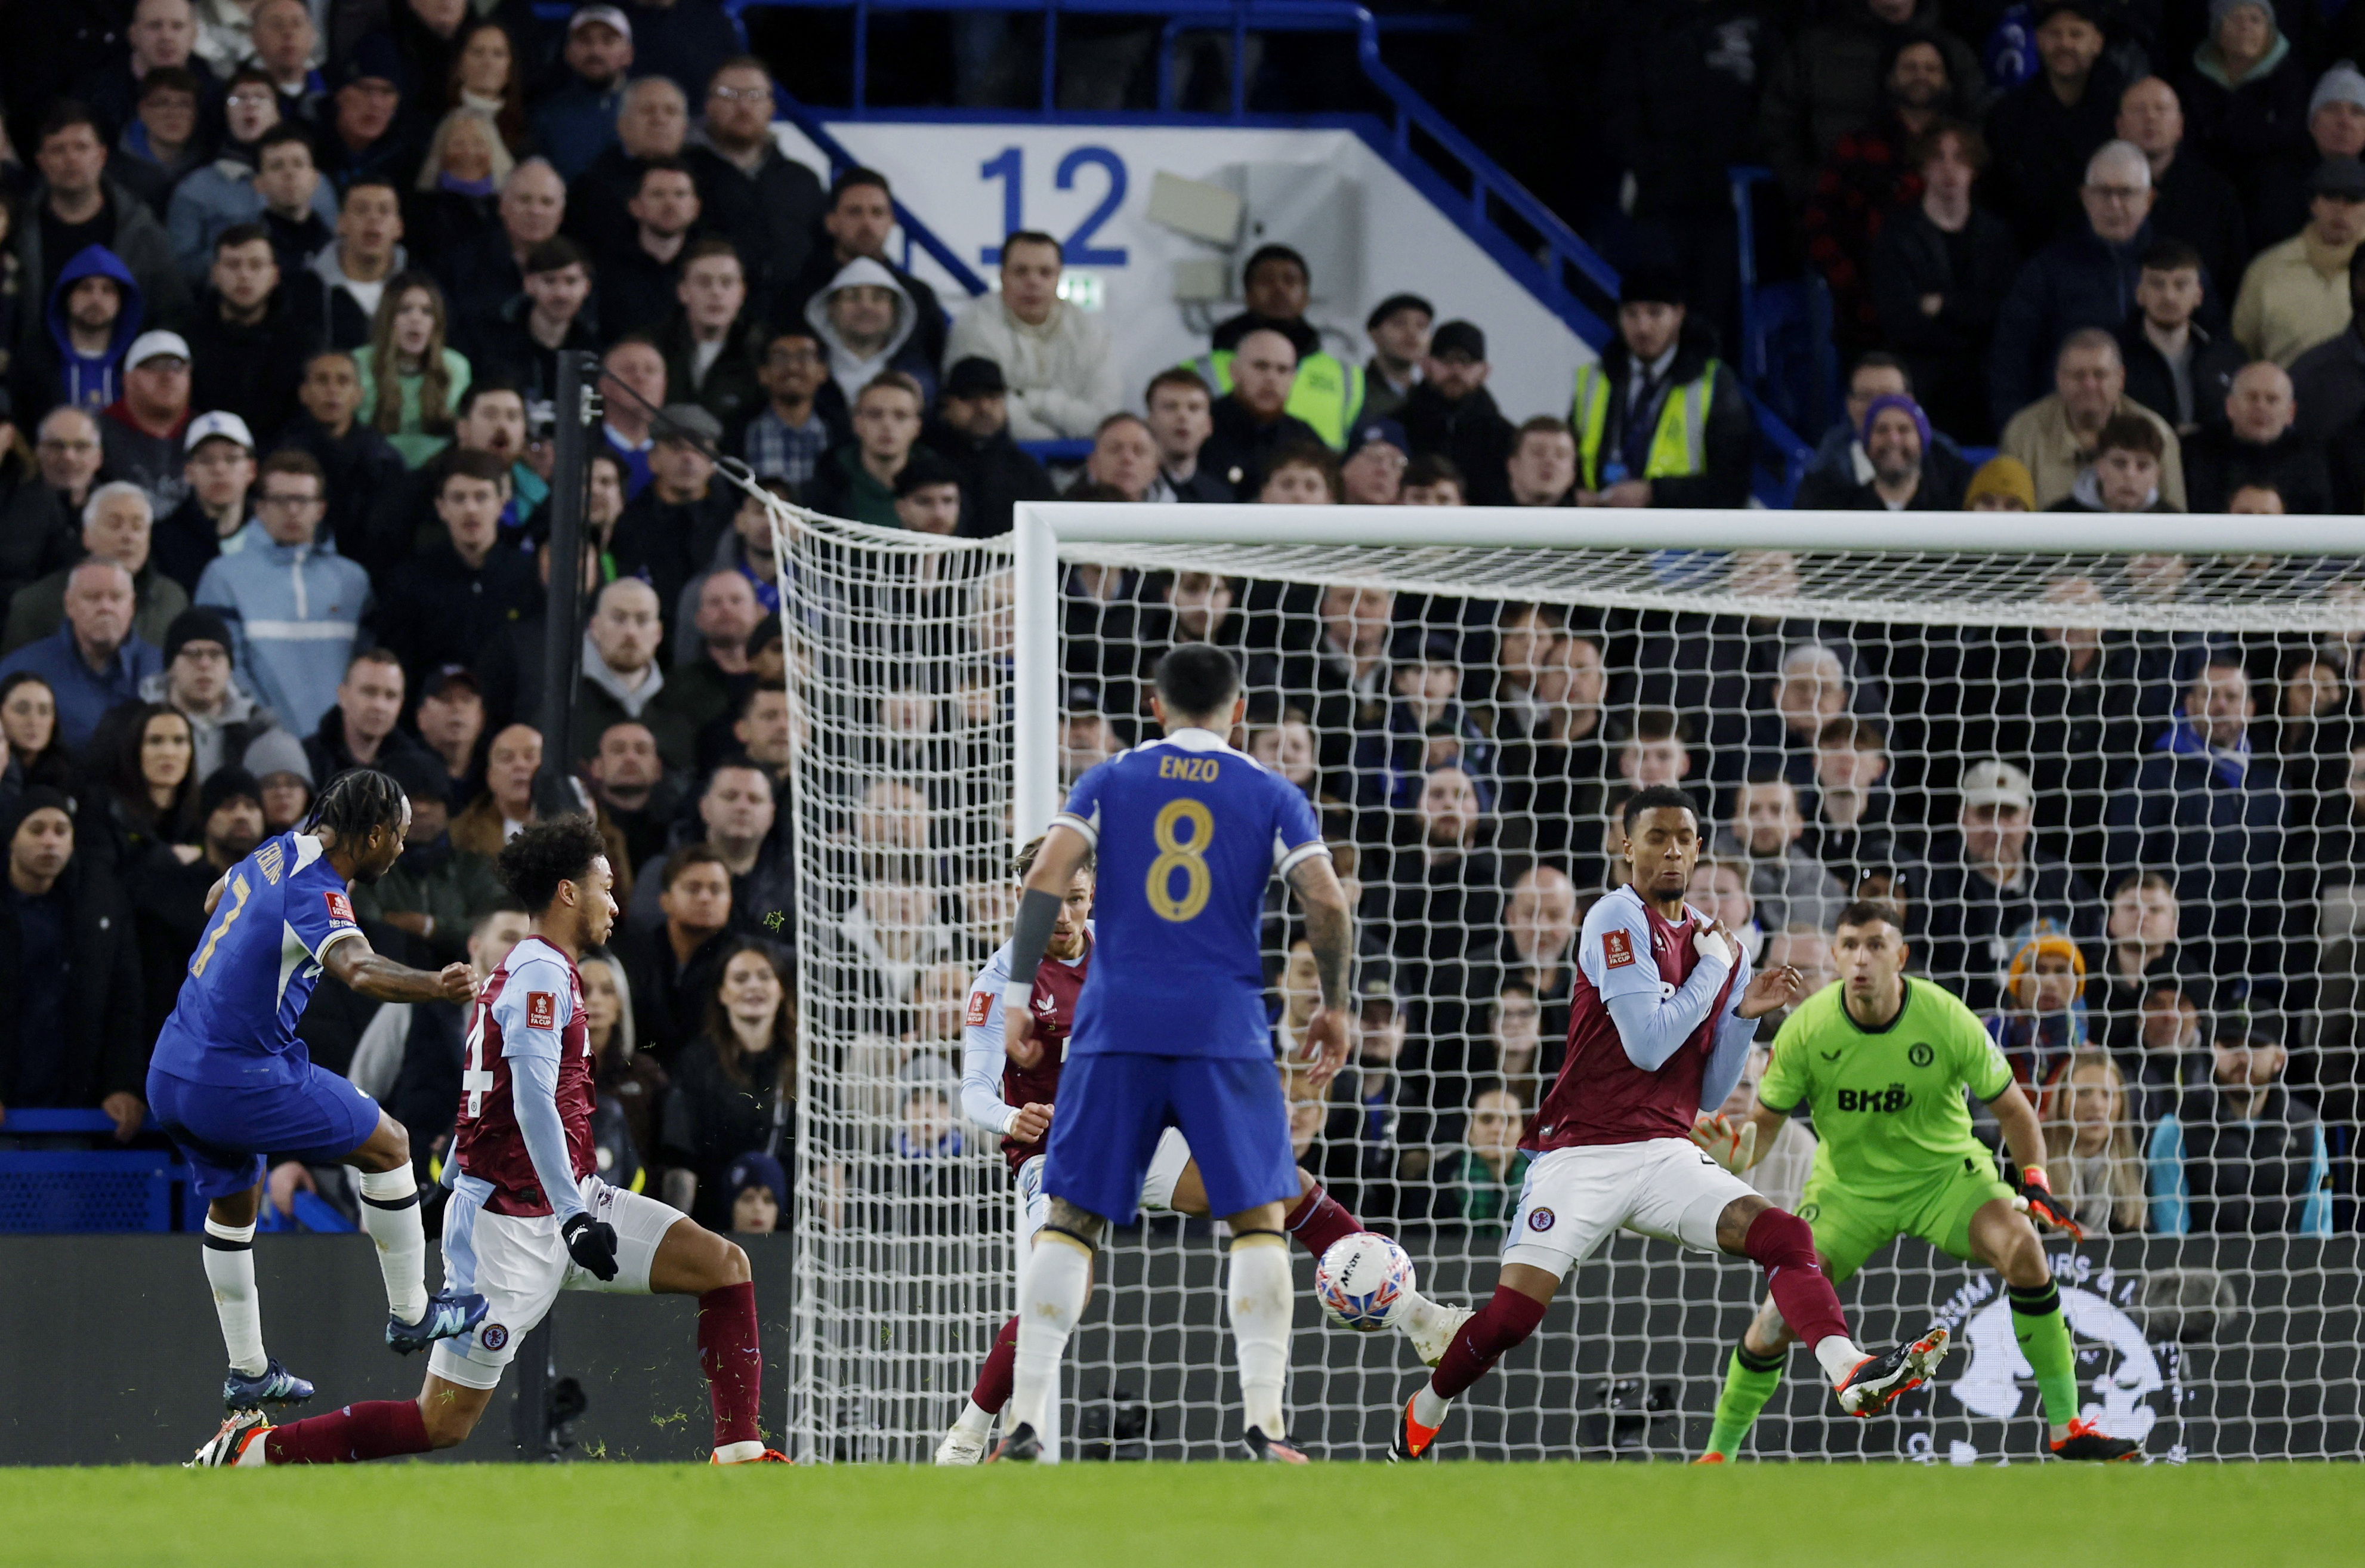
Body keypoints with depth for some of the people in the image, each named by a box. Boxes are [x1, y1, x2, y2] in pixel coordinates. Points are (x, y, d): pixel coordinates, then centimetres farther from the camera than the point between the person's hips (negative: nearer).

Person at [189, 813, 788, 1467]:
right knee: (444, 1423, -8)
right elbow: (533, 1103, -25)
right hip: (514, 1221, -10)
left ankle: (739, 1454, -2)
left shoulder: (537, 969, 18)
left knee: (724, 1265, -1)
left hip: (566, 1203, 10)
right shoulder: (541, 973, -14)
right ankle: (250, 1450, 1)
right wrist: (575, 1217, -30)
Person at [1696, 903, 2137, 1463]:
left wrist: (2035, 1183, -21)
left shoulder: (1946, 1019, -19)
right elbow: (1765, 1122, -5)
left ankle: (2066, 1427, -20)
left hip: (1945, 1171, -1)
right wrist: (1732, 1148, -28)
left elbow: (2011, 1108, -7)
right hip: (1848, 1183, 1)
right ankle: (1719, 1452, 14)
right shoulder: (1807, 1029, -17)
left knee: (2021, 1246, -28)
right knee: (1777, 1322, -11)